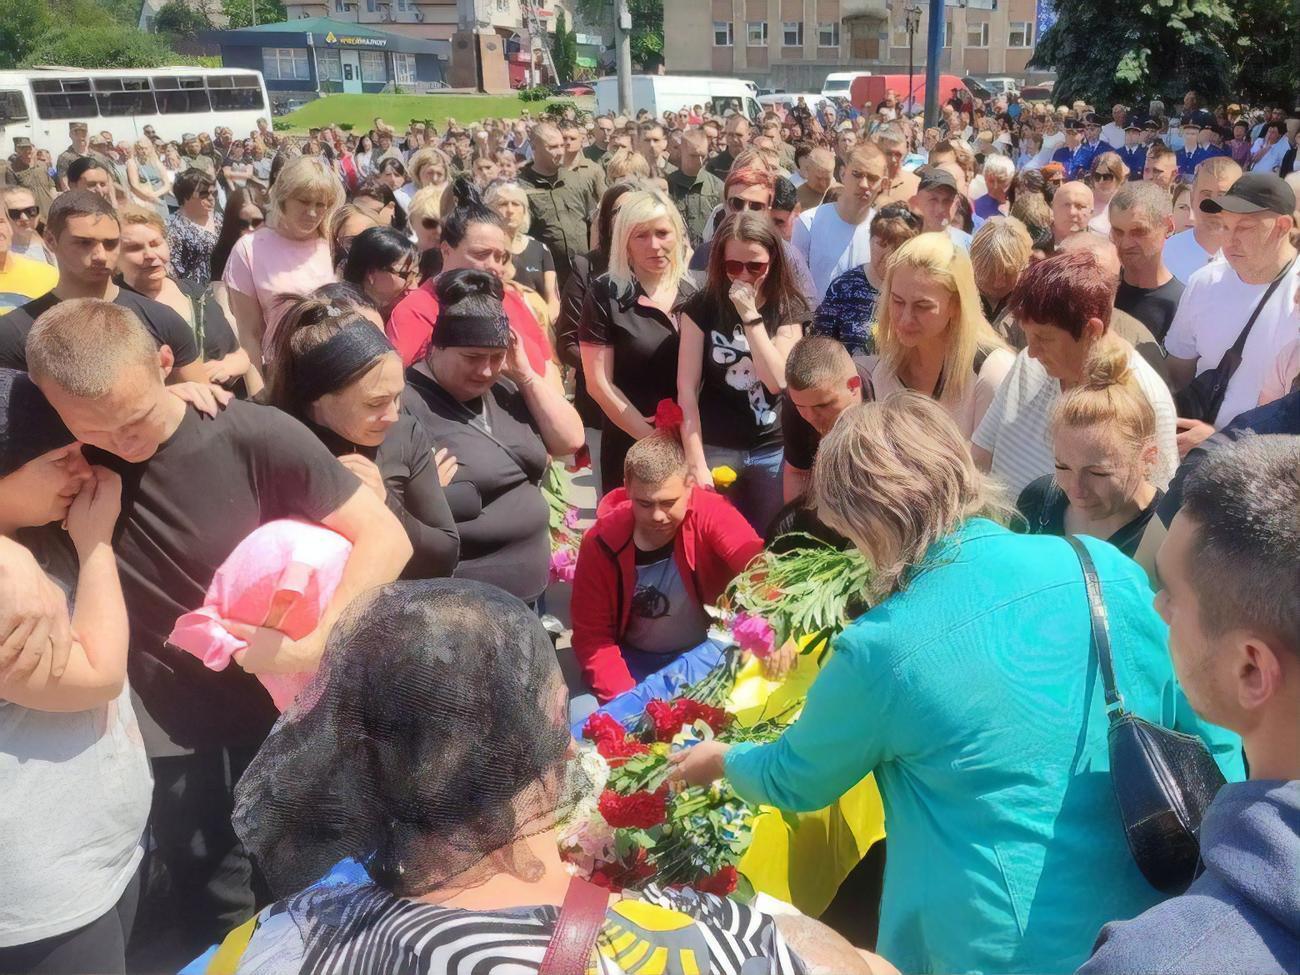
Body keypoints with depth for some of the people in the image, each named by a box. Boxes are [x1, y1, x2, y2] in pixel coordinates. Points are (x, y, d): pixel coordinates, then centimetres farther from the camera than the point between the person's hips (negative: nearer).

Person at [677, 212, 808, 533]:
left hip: (774, 451, 1)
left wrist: (750, 315, -20)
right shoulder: (701, 306, -5)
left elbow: (778, 381, -13)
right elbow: (687, 389, -9)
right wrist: (696, 462, -15)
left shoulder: (789, 309, -1)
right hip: (716, 449, -1)